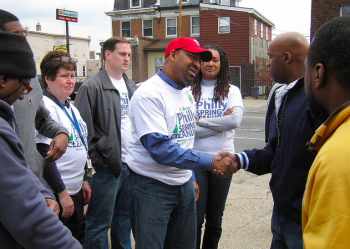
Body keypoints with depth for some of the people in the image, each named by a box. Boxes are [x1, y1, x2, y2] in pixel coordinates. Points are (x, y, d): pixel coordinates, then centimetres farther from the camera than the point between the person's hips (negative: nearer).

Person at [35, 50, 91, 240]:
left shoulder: (71, 108, 13)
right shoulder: (45, 107, -16)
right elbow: (44, 155, -20)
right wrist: (62, 193, -19)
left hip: (75, 191, 9)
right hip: (57, 195, -9)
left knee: (74, 239, 18)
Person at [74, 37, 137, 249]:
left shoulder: (132, 87, 14)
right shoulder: (92, 87, -10)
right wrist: (97, 159, -13)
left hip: (131, 165, 7)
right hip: (107, 167, -7)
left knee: (125, 218, 19)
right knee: (100, 222, 4)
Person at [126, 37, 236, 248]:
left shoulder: (187, 93, 10)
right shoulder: (149, 94, -17)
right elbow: (159, 147, -27)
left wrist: (190, 178, 17)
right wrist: (210, 162, -27)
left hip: (183, 185, 8)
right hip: (152, 187, -7)